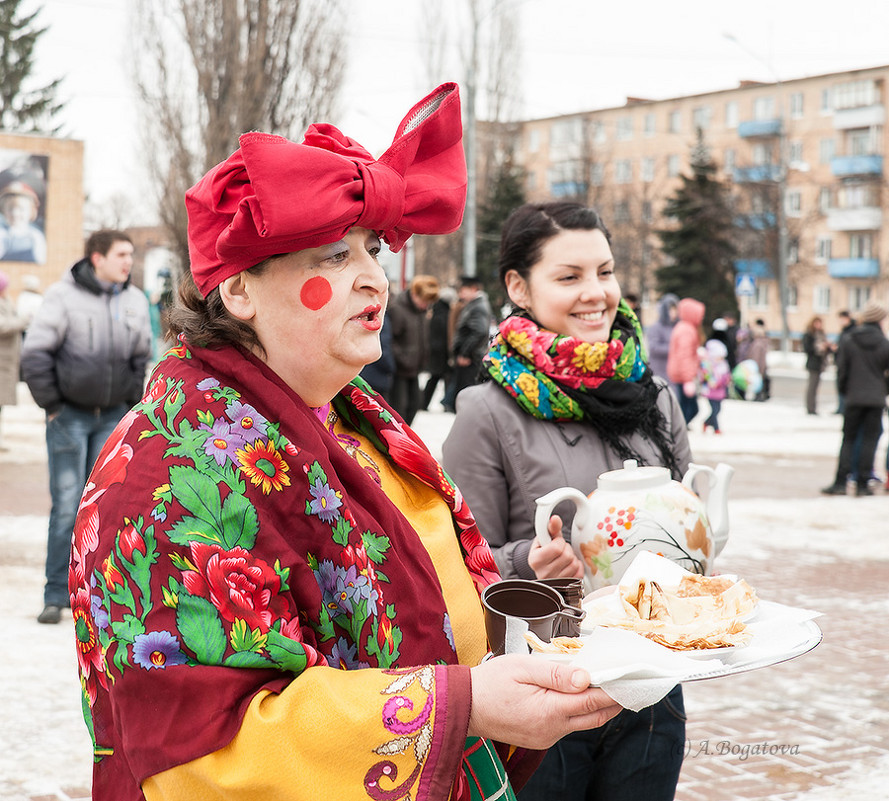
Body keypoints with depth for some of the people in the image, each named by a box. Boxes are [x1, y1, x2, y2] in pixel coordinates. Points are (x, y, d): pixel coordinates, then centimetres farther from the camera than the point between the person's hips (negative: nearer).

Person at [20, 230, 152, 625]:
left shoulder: (135, 301, 6)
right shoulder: (63, 296, -8)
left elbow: (141, 358, 17)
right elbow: (35, 353, -9)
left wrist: (133, 405, 12)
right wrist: (51, 404, -8)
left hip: (113, 417, 4)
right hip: (70, 415, -4)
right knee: (66, 505, -3)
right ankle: (56, 596, 5)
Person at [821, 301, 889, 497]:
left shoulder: (848, 340, -3)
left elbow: (841, 369, 0)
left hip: (854, 398, 1)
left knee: (848, 439, 8)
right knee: (870, 440, 4)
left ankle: (840, 482, 2)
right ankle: (862, 484, 3)